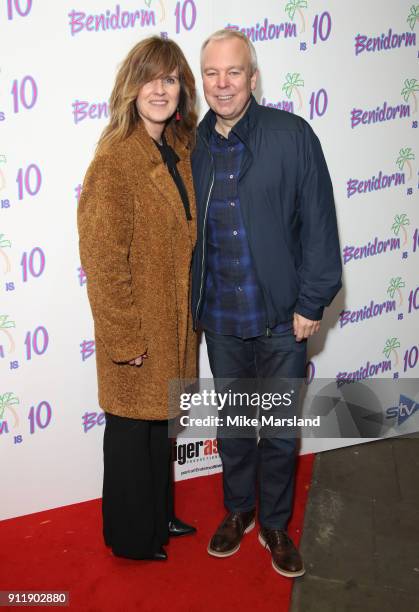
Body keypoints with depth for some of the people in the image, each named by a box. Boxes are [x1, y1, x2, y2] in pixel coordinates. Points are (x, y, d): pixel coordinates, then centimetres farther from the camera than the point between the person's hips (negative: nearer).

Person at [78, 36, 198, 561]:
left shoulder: (178, 151, 6)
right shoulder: (115, 159, -20)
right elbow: (103, 261, -21)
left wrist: (190, 312, 14)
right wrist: (126, 339, -19)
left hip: (173, 320, 8)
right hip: (137, 327, -8)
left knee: (160, 420, 22)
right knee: (132, 428, 10)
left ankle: (158, 515, 43)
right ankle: (131, 537, 32)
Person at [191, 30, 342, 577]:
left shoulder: (293, 135, -8)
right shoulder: (192, 147, 1)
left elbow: (318, 225, -8)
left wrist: (312, 303, -9)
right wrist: (193, 304, 7)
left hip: (282, 318, -2)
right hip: (221, 319, 3)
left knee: (281, 429, 12)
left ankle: (275, 524, 34)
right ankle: (238, 510, 40)